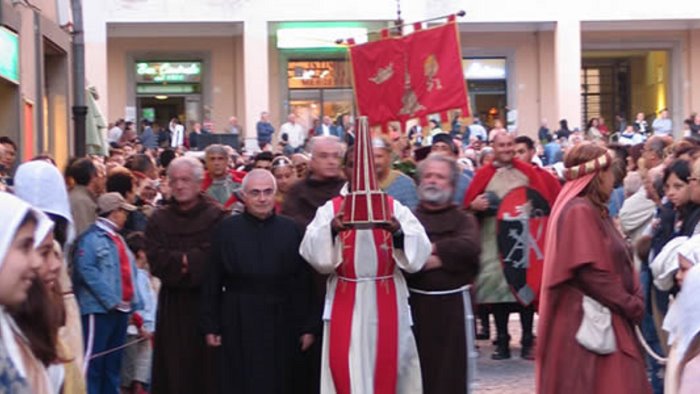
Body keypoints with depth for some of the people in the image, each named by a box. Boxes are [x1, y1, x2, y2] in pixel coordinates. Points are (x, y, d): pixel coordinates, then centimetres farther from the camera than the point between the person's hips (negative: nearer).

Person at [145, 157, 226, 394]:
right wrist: (191, 260, -12)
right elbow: (156, 260, -4)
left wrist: (182, 260, -11)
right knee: (174, 370, 3)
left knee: (207, 367, 1)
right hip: (173, 305, 3)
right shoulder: (159, 219, 8)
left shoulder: (215, 216, -2)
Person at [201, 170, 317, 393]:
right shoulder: (227, 230, 0)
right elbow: (213, 282, 2)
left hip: (281, 322, 1)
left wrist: (308, 326, 0)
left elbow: (303, 282, 2)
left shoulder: (291, 230, 1)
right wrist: (210, 325, -1)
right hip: (239, 322, 0)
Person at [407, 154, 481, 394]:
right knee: (417, 371, 4)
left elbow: (470, 247, -15)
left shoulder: (464, 219, 7)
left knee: (452, 370, 3)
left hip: (453, 304, 0)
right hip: (415, 302, 0)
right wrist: (444, 257, -15)